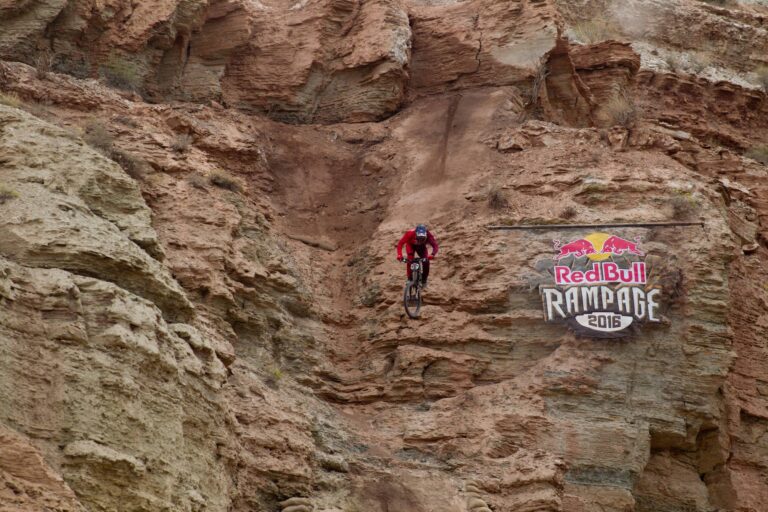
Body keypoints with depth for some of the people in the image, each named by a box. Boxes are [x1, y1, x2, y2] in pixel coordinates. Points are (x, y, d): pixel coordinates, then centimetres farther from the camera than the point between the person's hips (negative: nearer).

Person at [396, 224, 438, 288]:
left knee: (426, 261, -15)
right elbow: (400, 244, -38)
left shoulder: (428, 235, -38)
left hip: (421, 246, 1)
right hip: (410, 245, -1)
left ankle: (424, 280, 8)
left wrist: (432, 255, -60)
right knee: (410, 259, -26)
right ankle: (410, 279, -10)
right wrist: (399, 255, -52)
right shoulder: (410, 233, -41)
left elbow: (435, 245, -40)